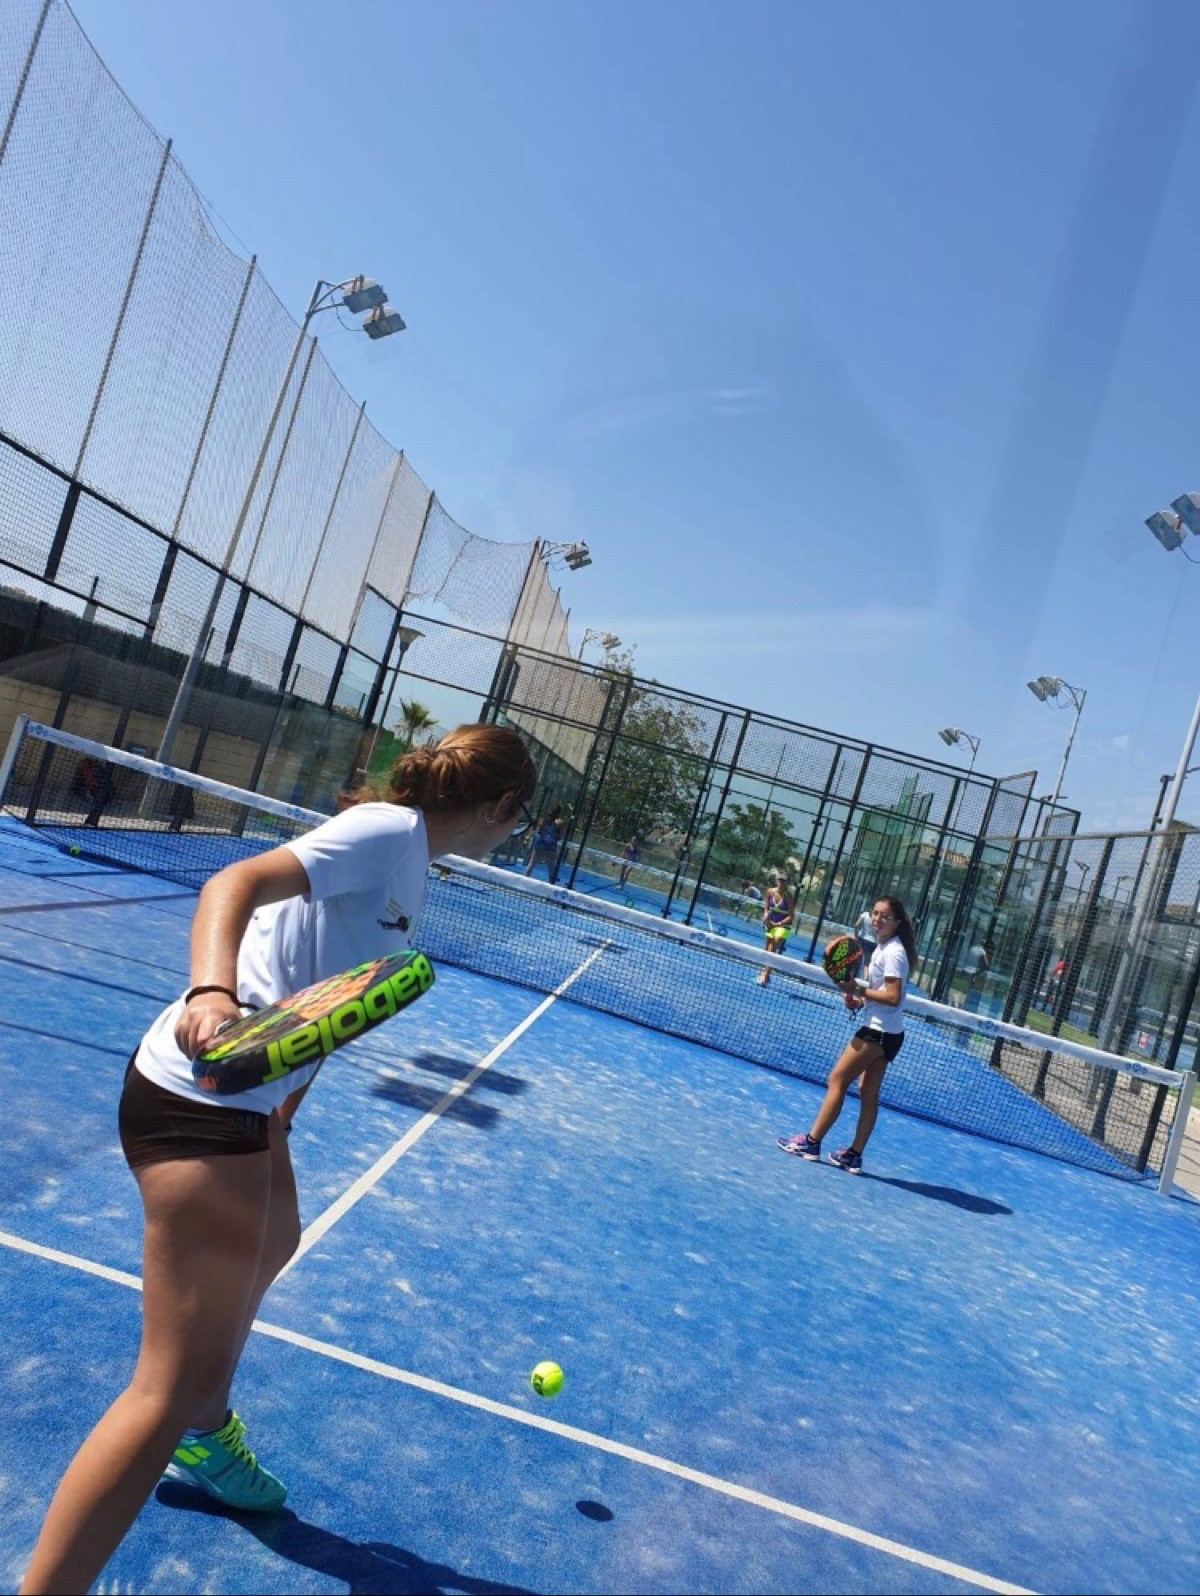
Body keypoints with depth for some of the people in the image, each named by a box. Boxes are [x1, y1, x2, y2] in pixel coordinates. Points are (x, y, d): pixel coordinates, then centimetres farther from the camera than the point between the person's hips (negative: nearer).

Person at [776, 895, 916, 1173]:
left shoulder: (893, 952, -18)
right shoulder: (882, 948, 11)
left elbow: (893, 997, -24)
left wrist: (858, 990, -21)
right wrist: (860, 1001, 3)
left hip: (880, 1032, -10)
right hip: (882, 1031, 10)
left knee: (837, 1081, -4)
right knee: (868, 1094, 10)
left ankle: (811, 1143, 2)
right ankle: (854, 1156, 15)